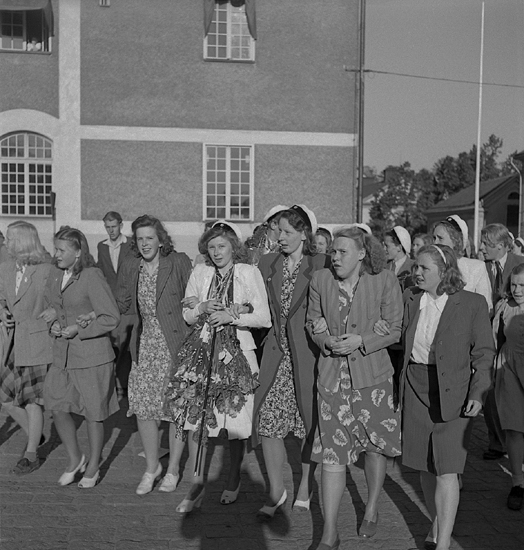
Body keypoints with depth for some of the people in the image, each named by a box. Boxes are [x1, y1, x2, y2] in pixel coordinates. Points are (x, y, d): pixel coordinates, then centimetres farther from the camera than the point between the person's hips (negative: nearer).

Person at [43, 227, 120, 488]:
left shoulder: (92, 276, -16)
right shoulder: (55, 275, 5)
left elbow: (111, 318, -16)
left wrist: (78, 330, -18)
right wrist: (55, 323, -3)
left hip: (92, 355, -6)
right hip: (62, 354, 6)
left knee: (93, 413, 7)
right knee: (57, 408, 7)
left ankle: (93, 467, 27)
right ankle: (75, 459, 30)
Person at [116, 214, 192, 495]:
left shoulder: (179, 263, -7)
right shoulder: (130, 267, 7)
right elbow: (123, 306, 11)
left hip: (174, 345, -3)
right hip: (145, 345, 4)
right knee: (143, 408, 3)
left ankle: (173, 469, 23)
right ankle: (151, 467, 25)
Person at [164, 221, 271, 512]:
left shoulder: (249, 272, -2)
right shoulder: (200, 272, 8)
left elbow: (265, 318, -5)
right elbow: (187, 315, 11)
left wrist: (232, 316, -16)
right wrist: (203, 308, -9)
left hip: (237, 351, -3)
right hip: (202, 350, 3)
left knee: (236, 421, 4)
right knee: (194, 417, -2)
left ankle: (234, 479, 27)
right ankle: (197, 483, 12)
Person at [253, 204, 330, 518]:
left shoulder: (321, 265, -4)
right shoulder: (268, 263, 9)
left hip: (308, 353, -3)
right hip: (277, 351, 4)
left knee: (310, 422, 6)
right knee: (268, 421, 0)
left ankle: (305, 489, 25)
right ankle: (276, 492, 15)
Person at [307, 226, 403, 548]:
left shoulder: (385, 281, -8)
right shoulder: (320, 280, 0)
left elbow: (394, 330, -4)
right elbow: (313, 323, 9)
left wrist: (360, 341, -18)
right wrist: (327, 340, -12)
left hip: (372, 377, -1)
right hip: (332, 377, 1)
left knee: (374, 445, 12)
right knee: (332, 453, 0)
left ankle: (372, 511, 38)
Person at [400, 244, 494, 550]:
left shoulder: (473, 304, -6)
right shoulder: (410, 298, 4)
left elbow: (484, 352, -3)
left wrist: (478, 392, -13)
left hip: (453, 393, -4)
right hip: (416, 389, 4)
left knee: (446, 470, -6)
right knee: (425, 466, 13)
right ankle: (437, 525, 32)